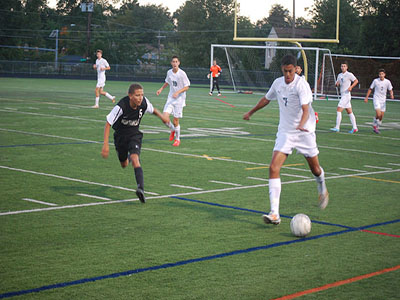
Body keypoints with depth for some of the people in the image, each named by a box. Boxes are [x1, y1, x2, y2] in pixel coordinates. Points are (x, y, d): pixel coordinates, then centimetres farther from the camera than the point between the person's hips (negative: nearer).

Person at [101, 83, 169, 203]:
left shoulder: (144, 102, -19)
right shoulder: (121, 107, -30)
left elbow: (153, 110, 5)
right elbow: (108, 124, -23)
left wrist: (161, 116, -16)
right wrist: (105, 145, -28)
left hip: (134, 135, 0)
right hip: (120, 135, 0)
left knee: (135, 159, -24)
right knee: (124, 165, 16)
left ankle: (141, 188, -36)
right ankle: (128, 155, 54)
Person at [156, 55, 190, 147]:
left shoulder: (182, 73, -13)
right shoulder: (169, 72, 2)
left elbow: (186, 87, -10)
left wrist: (177, 92, -22)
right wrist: (161, 89, 11)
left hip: (179, 99, -4)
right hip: (170, 98, 4)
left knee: (175, 120, -2)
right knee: (165, 117, -12)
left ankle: (177, 139, 19)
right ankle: (172, 130, 19)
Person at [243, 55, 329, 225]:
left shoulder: (301, 85, -16)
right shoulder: (278, 83, 3)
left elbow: (306, 109, -28)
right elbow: (267, 99, 23)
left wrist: (301, 125, -47)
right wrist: (251, 112, 34)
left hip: (304, 133, -4)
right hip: (285, 132, 4)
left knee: (315, 169, 10)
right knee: (273, 168, -14)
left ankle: (322, 189, 49)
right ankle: (274, 214, -18)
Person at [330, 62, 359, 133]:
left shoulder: (349, 74, -8)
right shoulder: (340, 75, 15)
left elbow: (356, 81, -4)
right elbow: (337, 84, 19)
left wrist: (351, 86, -19)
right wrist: (337, 84, -5)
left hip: (346, 95, -8)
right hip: (343, 95, 8)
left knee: (338, 110, -13)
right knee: (349, 112, 9)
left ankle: (337, 127, -12)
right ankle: (354, 128, 12)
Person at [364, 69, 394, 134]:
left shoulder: (387, 82, -3)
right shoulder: (375, 81, -7)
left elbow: (390, 90, 5)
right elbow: (370, 89, 4)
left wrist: (391, 95, -17)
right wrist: (366, 97, 4)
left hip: (383, 101, 3)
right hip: (376, 99, -3)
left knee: (381, 116, 5)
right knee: (378, 114, -19)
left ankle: (376, 128, 24)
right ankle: (374, 125, 7)